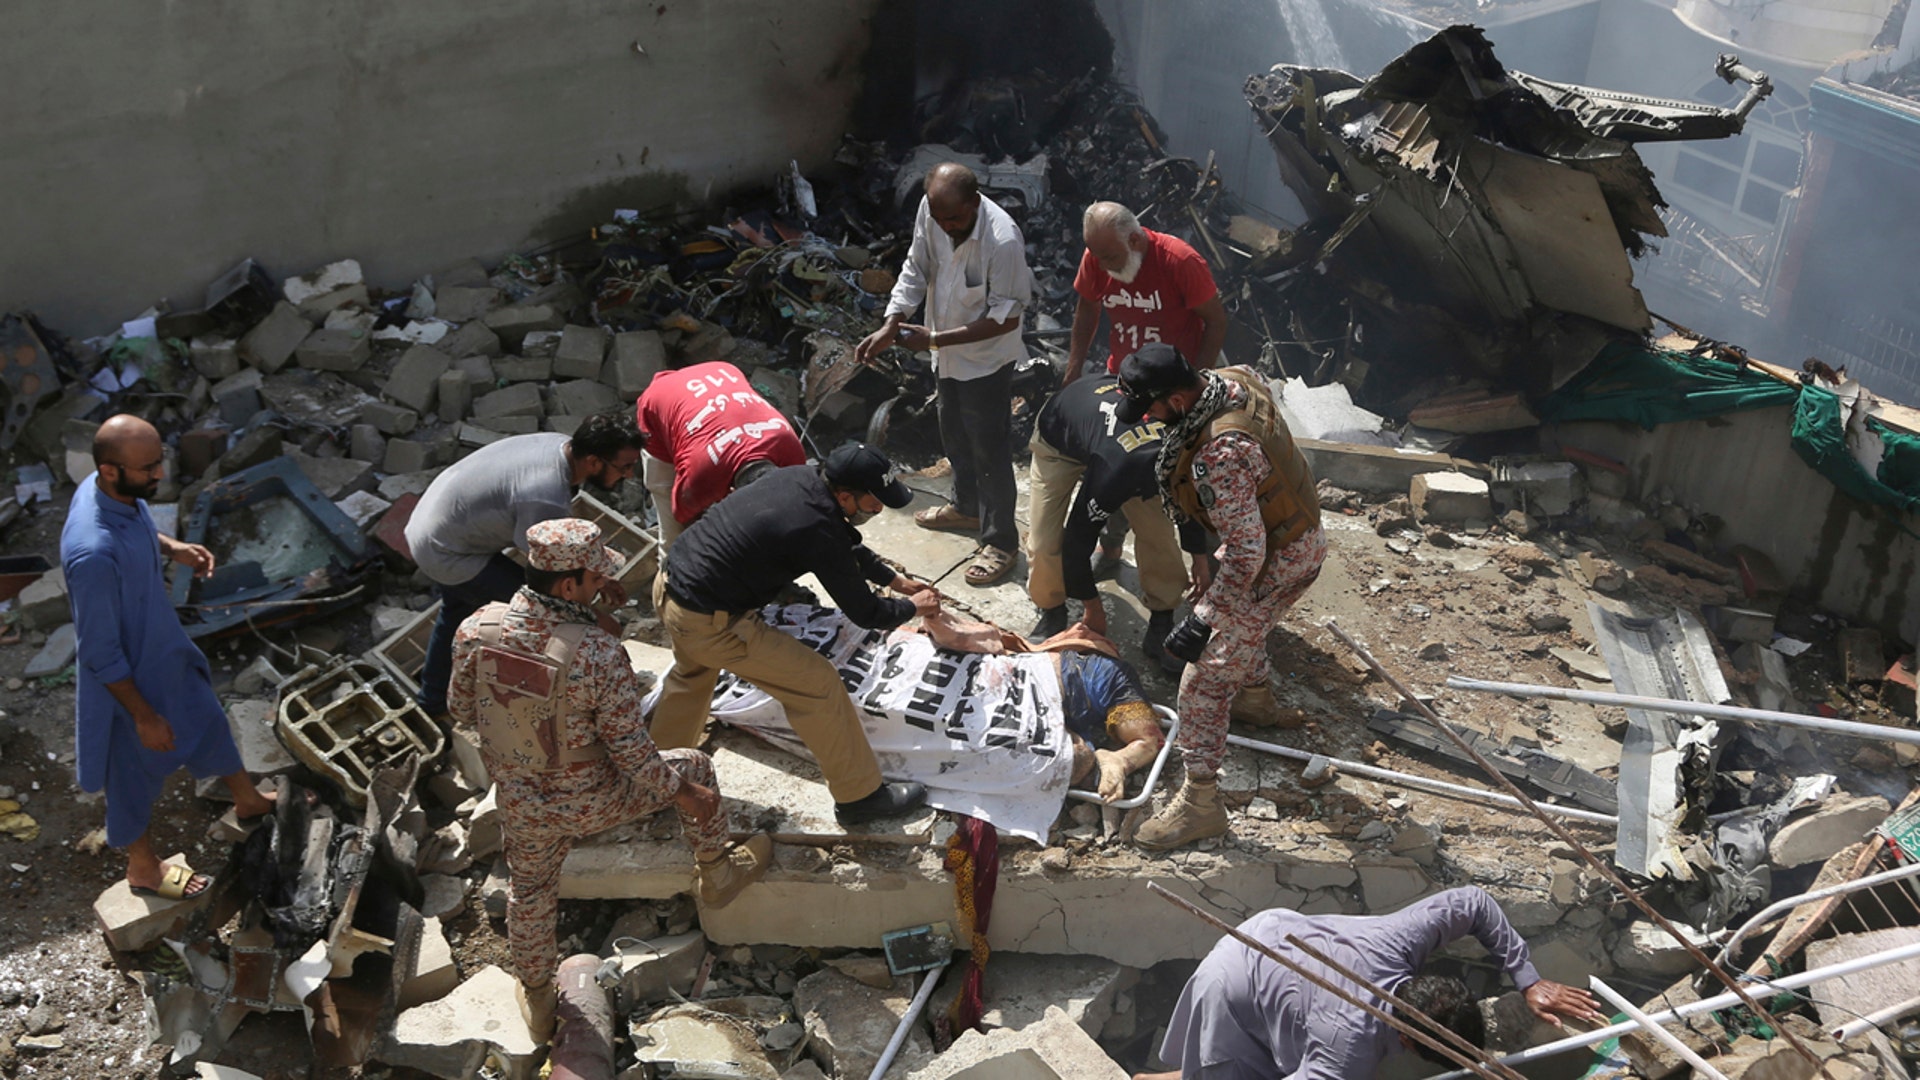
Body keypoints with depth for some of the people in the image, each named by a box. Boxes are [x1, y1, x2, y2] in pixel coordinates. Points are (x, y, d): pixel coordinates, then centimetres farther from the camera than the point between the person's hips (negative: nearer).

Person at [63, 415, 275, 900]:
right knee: (136, 773, 18)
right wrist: (143, 715, -20)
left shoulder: (118, 491, -16)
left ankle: (248, 800, 57)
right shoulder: (93, 553, -41)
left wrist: (172, 547, -6)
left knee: (207, 719, 29)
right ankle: (143, 868, 46)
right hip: (128, 675, -8)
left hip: (164, 646, 8)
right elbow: (100, 653, -29)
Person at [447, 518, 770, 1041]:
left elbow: (461, 709, 0)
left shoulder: (475, 630, -19)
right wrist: (681, 792, -5)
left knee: (529, 894, 30)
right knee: (694, 768, 21)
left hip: (520, 804, 4)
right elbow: (631, 753, -23)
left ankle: (537, 1002, 52)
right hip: (595, 803, -4)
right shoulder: (600, 654, -32)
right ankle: (718, 874, 44)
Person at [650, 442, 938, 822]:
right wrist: (913, 607, 8)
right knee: (819, 685, -1)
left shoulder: (800, 476, -1)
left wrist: (895, 580, 24)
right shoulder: (819, 532, -24)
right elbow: (866, 613, -11)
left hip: (669, 582, 9)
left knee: (692, 673, 36)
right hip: (708, 623, -9)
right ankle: (860, 795, 13)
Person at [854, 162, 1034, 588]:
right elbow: (916, 270, -2)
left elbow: (1006, 318, -26)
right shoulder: (931, 210, -14)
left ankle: (1000, 541, 20)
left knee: (990, 451, 4)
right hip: (947, 353, 7)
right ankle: (967, 508, 48)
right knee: (954, 437, 25)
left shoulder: (1002, 241, -33)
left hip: (987, 360, -7)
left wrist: (934, 339, -27)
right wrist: (890, 326, -15)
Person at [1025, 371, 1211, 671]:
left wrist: (1200, 557, 6)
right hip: (1058, 437, -4)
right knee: (1045, 538, -14)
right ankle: (1052, 614, 13)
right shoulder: (1114, 475, -45)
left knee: (1159, 531, -8)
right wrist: (1093, 609, -16)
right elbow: (1077, 540, -29)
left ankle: (1161, 627, 5)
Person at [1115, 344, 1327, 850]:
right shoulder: (1231, 380, -10)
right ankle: (1256, 699, 61)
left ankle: (1199, 804, 5)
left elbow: (1245, 553, -36)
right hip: (1297, 531, 10)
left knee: (1205, 678, -5)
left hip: (1277, 562, -10)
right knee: (1241, 619, 36)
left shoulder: (1220, 456, -38)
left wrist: (1201, 620, -31)